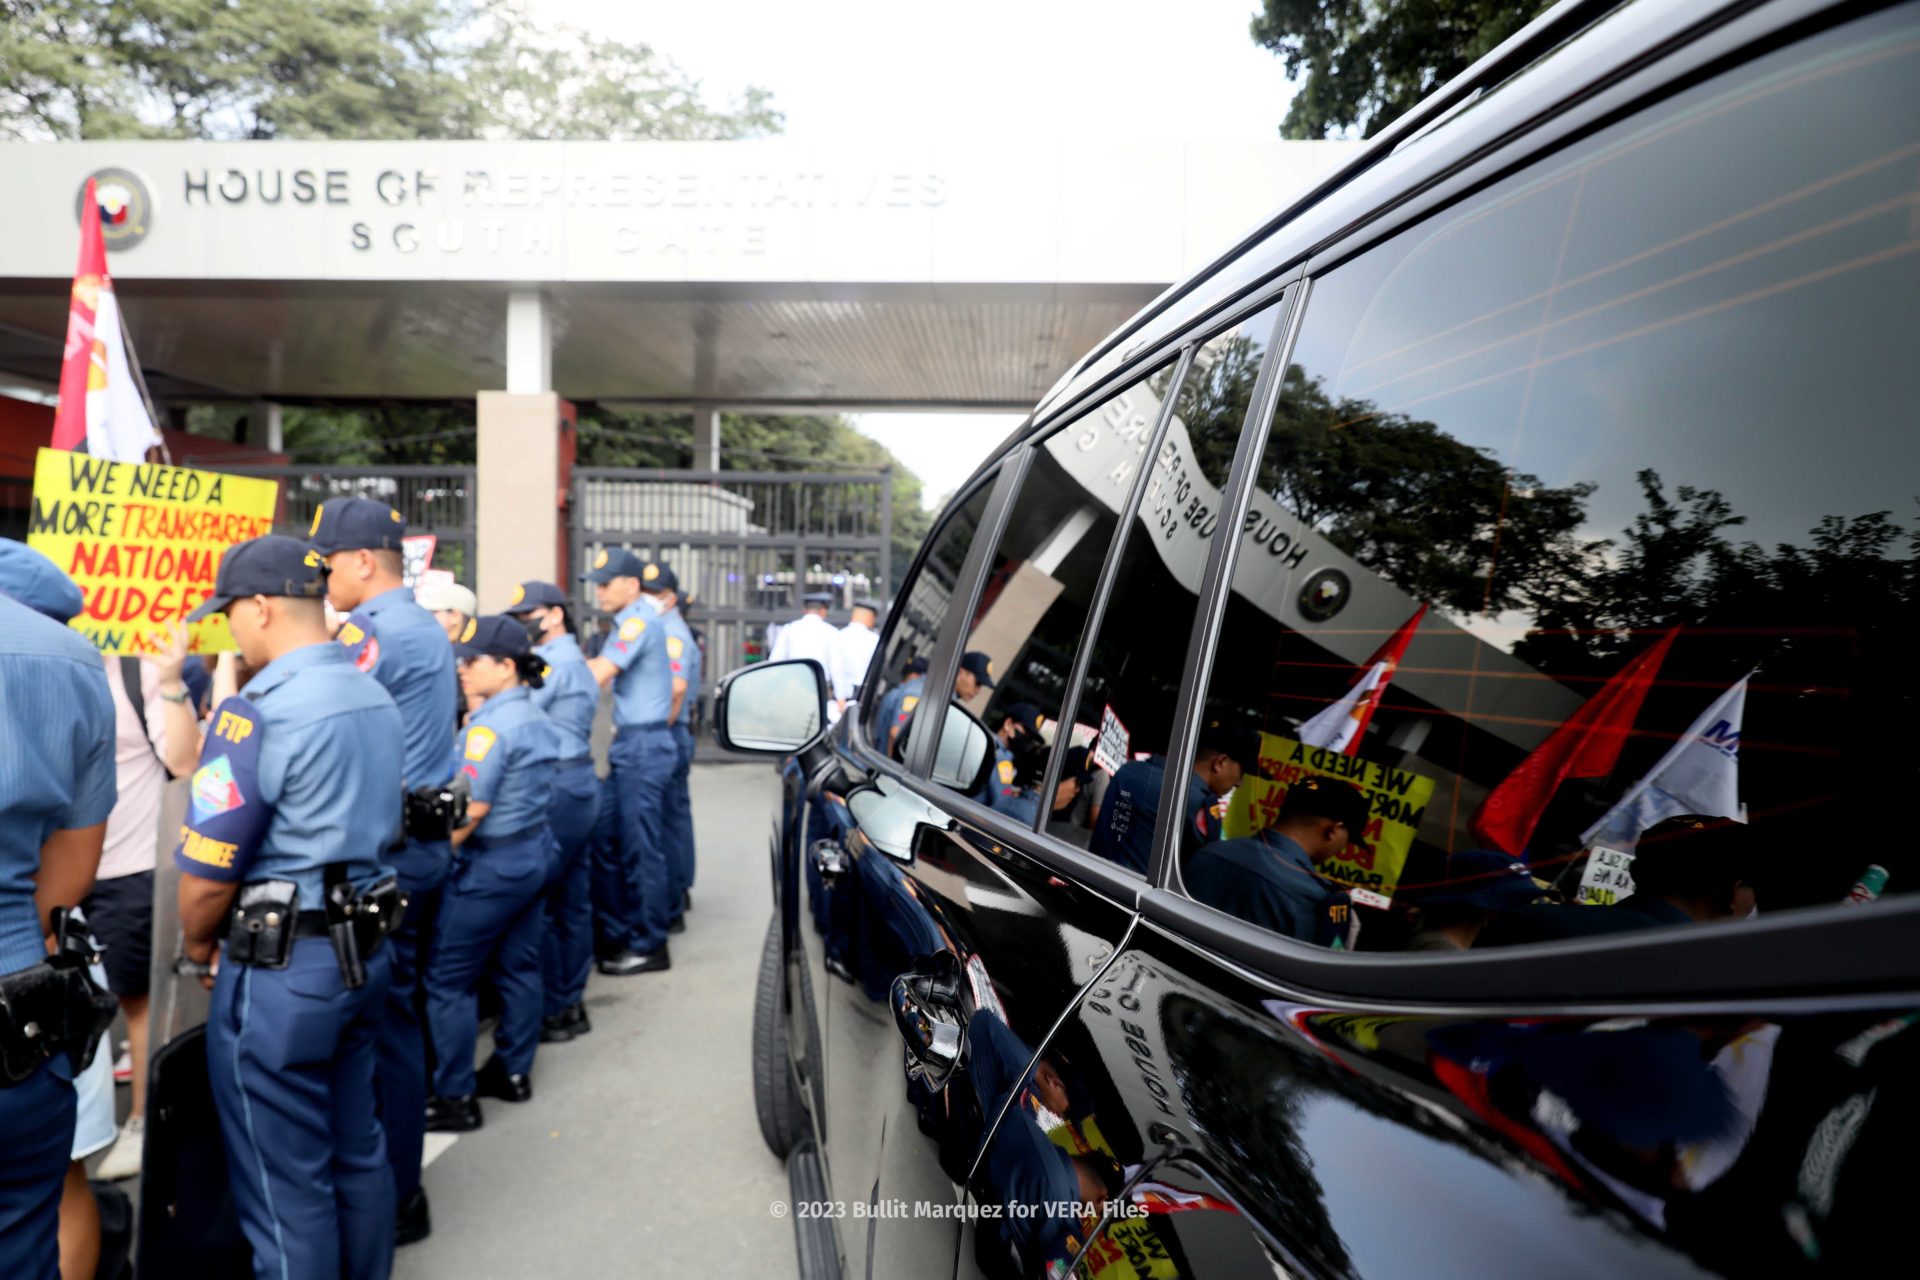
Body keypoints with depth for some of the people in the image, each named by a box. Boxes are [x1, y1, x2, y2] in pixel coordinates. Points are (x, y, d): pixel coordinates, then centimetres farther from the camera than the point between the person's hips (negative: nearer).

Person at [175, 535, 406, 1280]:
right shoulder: (378, 700, 7)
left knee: (285, 1182, 8)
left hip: (279, 970, -8)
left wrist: (199, 949, 5)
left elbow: (206, 874, -16)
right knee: (357, 1151, 20)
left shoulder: (257, 712, -18)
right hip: (364, 951, 8)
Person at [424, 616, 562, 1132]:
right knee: (519, 966, 16)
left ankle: (455, 1098, 8)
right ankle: (513, 1072, 27)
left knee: (448, 978, 1)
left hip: (493, 863, -9)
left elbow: (472, 807, -22)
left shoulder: (490, 725, -19)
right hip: (534, 851, 9)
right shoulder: (535, 717, 9)